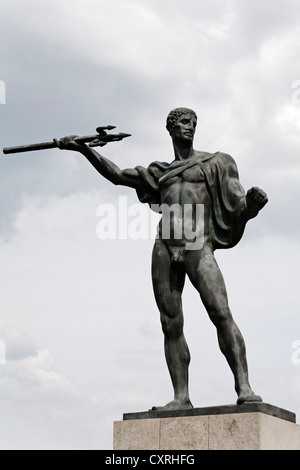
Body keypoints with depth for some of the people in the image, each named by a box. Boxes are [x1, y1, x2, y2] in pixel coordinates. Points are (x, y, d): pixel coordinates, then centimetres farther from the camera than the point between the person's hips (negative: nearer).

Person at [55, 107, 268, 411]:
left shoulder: (213, 163, 16)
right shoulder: (159, 173, 26)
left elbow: (241, 209, 8)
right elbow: (117, 175, 24)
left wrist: (253, 203, -16)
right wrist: (83, 149, 15)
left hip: (198, 246, -4)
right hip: (165, 249, 4)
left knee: (221, 313, -20)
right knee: (171, 325, -4)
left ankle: (244, 388, -25)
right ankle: (181, 397, -5)